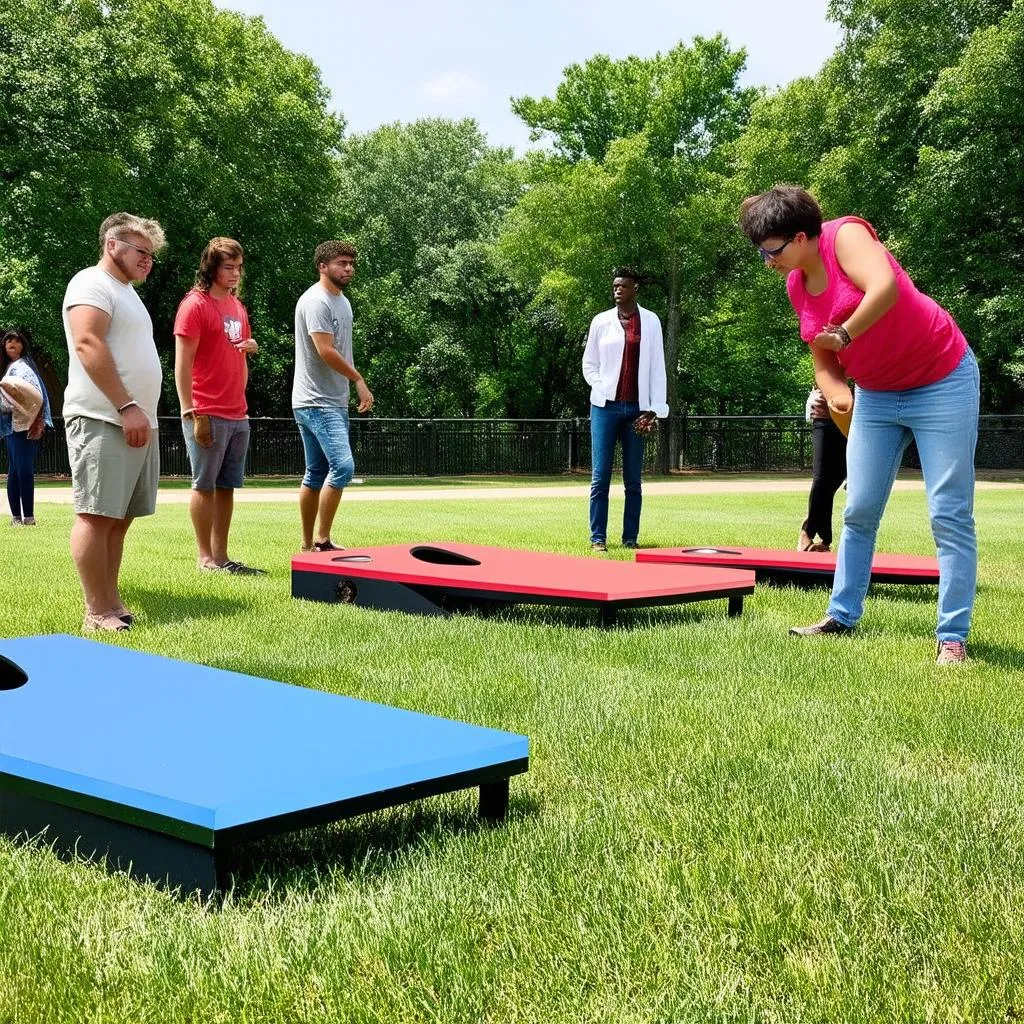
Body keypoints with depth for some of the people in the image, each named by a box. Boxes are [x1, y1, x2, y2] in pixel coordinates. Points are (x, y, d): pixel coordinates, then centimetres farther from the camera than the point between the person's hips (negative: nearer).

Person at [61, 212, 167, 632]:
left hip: (136, 423, 10)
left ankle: (111, 603, 12)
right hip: (102, 421, -10)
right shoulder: (92, 284, -5)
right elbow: (88, 344, -17)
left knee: (119, 517, 8)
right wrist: (127, 406, -21)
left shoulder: (127, 292, 25)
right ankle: (97, 613, -10)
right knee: (97, 514, -10)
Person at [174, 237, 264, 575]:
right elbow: (182, 363, -12)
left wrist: (251, 345, 9)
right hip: (208, 415, -8)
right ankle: (206, 558, 6)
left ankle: (221, 556, 14)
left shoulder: (237, 306, 15)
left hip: (238, 414, 8)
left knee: (226, 487, 9)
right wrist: (192, 414, -17)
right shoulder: (195, 305, -8)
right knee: (205, 486, 0)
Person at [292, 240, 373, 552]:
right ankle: (322, 541, -12)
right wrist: (359, 380, -12)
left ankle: (308, 545, 17)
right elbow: (325, 351, -19)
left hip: (335, 402, 10)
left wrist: (353, 387, 12)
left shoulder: (342, 302, 17)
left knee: (317, 474, 11)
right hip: (316, 402, -10)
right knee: (343, 465, -19)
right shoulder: (316, 301, -13)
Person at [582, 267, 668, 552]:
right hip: (605, 406, 0)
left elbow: (657, 368, 4)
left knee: (633, 479, 4)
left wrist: (655, 409, -3)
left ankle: (630, 537, 9)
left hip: (637, 408, 0)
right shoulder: (601, 321, 7)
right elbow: (589, 364, 11)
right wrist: (603, 391, -5)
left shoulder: (651, 322, 6)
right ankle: (597, 537, 0)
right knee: (600, 476, -3)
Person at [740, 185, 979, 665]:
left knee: (949, 514, -5)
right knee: (859, 511, 9)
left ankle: (953, 636, -1)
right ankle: (842, 615, 21)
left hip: (942, 381, -7)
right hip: (877, 395, 8)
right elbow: (824, 359, 11)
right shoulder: (796, 286, 4)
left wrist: (845, 335, -25)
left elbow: (885, 286, -38)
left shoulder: (845, 235, -18)